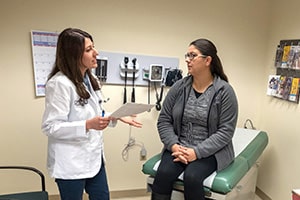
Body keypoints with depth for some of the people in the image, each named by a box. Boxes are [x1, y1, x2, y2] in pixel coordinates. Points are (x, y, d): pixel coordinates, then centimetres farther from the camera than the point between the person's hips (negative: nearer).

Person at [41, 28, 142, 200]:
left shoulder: (91, 79, 8)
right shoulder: (60, 83, -20)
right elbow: (50, 127, -21)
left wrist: (117, 117, 1)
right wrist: (88, 125, -31)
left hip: (94, 157, 8)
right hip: (71, 163, -8)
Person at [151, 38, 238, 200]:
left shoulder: (224, 91, -7)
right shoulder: (178, 87, 2)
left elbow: (226, 131, -11)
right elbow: (164, 121, 2)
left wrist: (197, 152, -18)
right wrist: (174, 146, -14)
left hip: (209, 151, -2)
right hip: (179, 148, 3)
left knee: (192, 177, -29)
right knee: (163, 173, -24)